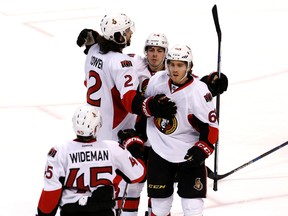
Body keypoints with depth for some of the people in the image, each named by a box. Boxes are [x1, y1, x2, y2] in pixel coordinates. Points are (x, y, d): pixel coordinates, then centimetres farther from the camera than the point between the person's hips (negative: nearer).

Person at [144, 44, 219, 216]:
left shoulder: (199, 91, -17)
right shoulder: (157, 81, -6)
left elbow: (211, 125, -12)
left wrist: (202, 149, -21)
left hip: (189, 153, -3)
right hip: (160, 151, 3)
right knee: (160, 200, 11)